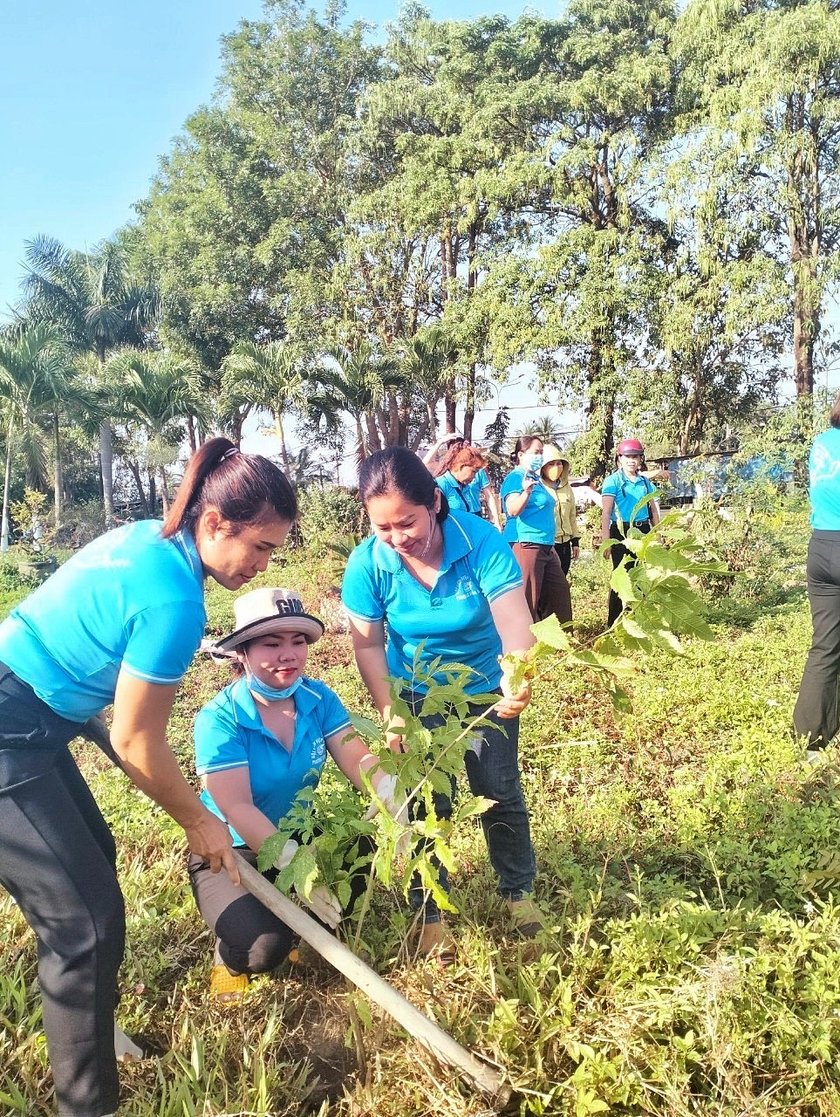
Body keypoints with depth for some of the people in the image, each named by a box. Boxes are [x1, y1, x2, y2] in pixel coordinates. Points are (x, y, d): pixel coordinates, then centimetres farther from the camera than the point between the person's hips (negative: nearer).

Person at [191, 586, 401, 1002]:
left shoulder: (318, 699, -8)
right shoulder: (220, 718, -23)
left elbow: (357, 759, -16)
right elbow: (237, 808, -29)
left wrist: (389, 790, -39)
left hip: (299, 836, 5)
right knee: (266, 946, -28)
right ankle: (229, 957, 10)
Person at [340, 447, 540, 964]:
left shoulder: (481, 541, -30)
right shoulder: (368, 562, -24)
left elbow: (514, 621, -38)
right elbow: (369, 644, -16)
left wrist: (516, 677, -58)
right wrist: (389, 713, -23)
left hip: (485, 691, 0)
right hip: (416, 695, 1)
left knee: (502, 794, 12)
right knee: (427, 804, 6)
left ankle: (520, 891, 36)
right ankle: (430, 912, 27)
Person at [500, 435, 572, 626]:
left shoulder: (535, 479, 18)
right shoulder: (515, 477, -8)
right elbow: (513, 510, -22)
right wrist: (526, 492, -40)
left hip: (545, 546, 10)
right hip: (525, 545, -10)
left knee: (559, 594, 13)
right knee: (528, 599, -9)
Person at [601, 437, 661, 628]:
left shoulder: (645, 481, 11)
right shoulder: (613, 481, -5)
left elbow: (653, 510, 17)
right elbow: (606, 512, -11)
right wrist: (605, 539, -18)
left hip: (643, 531, 5)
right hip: (622, 532, -5)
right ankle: (614, 624, 5)